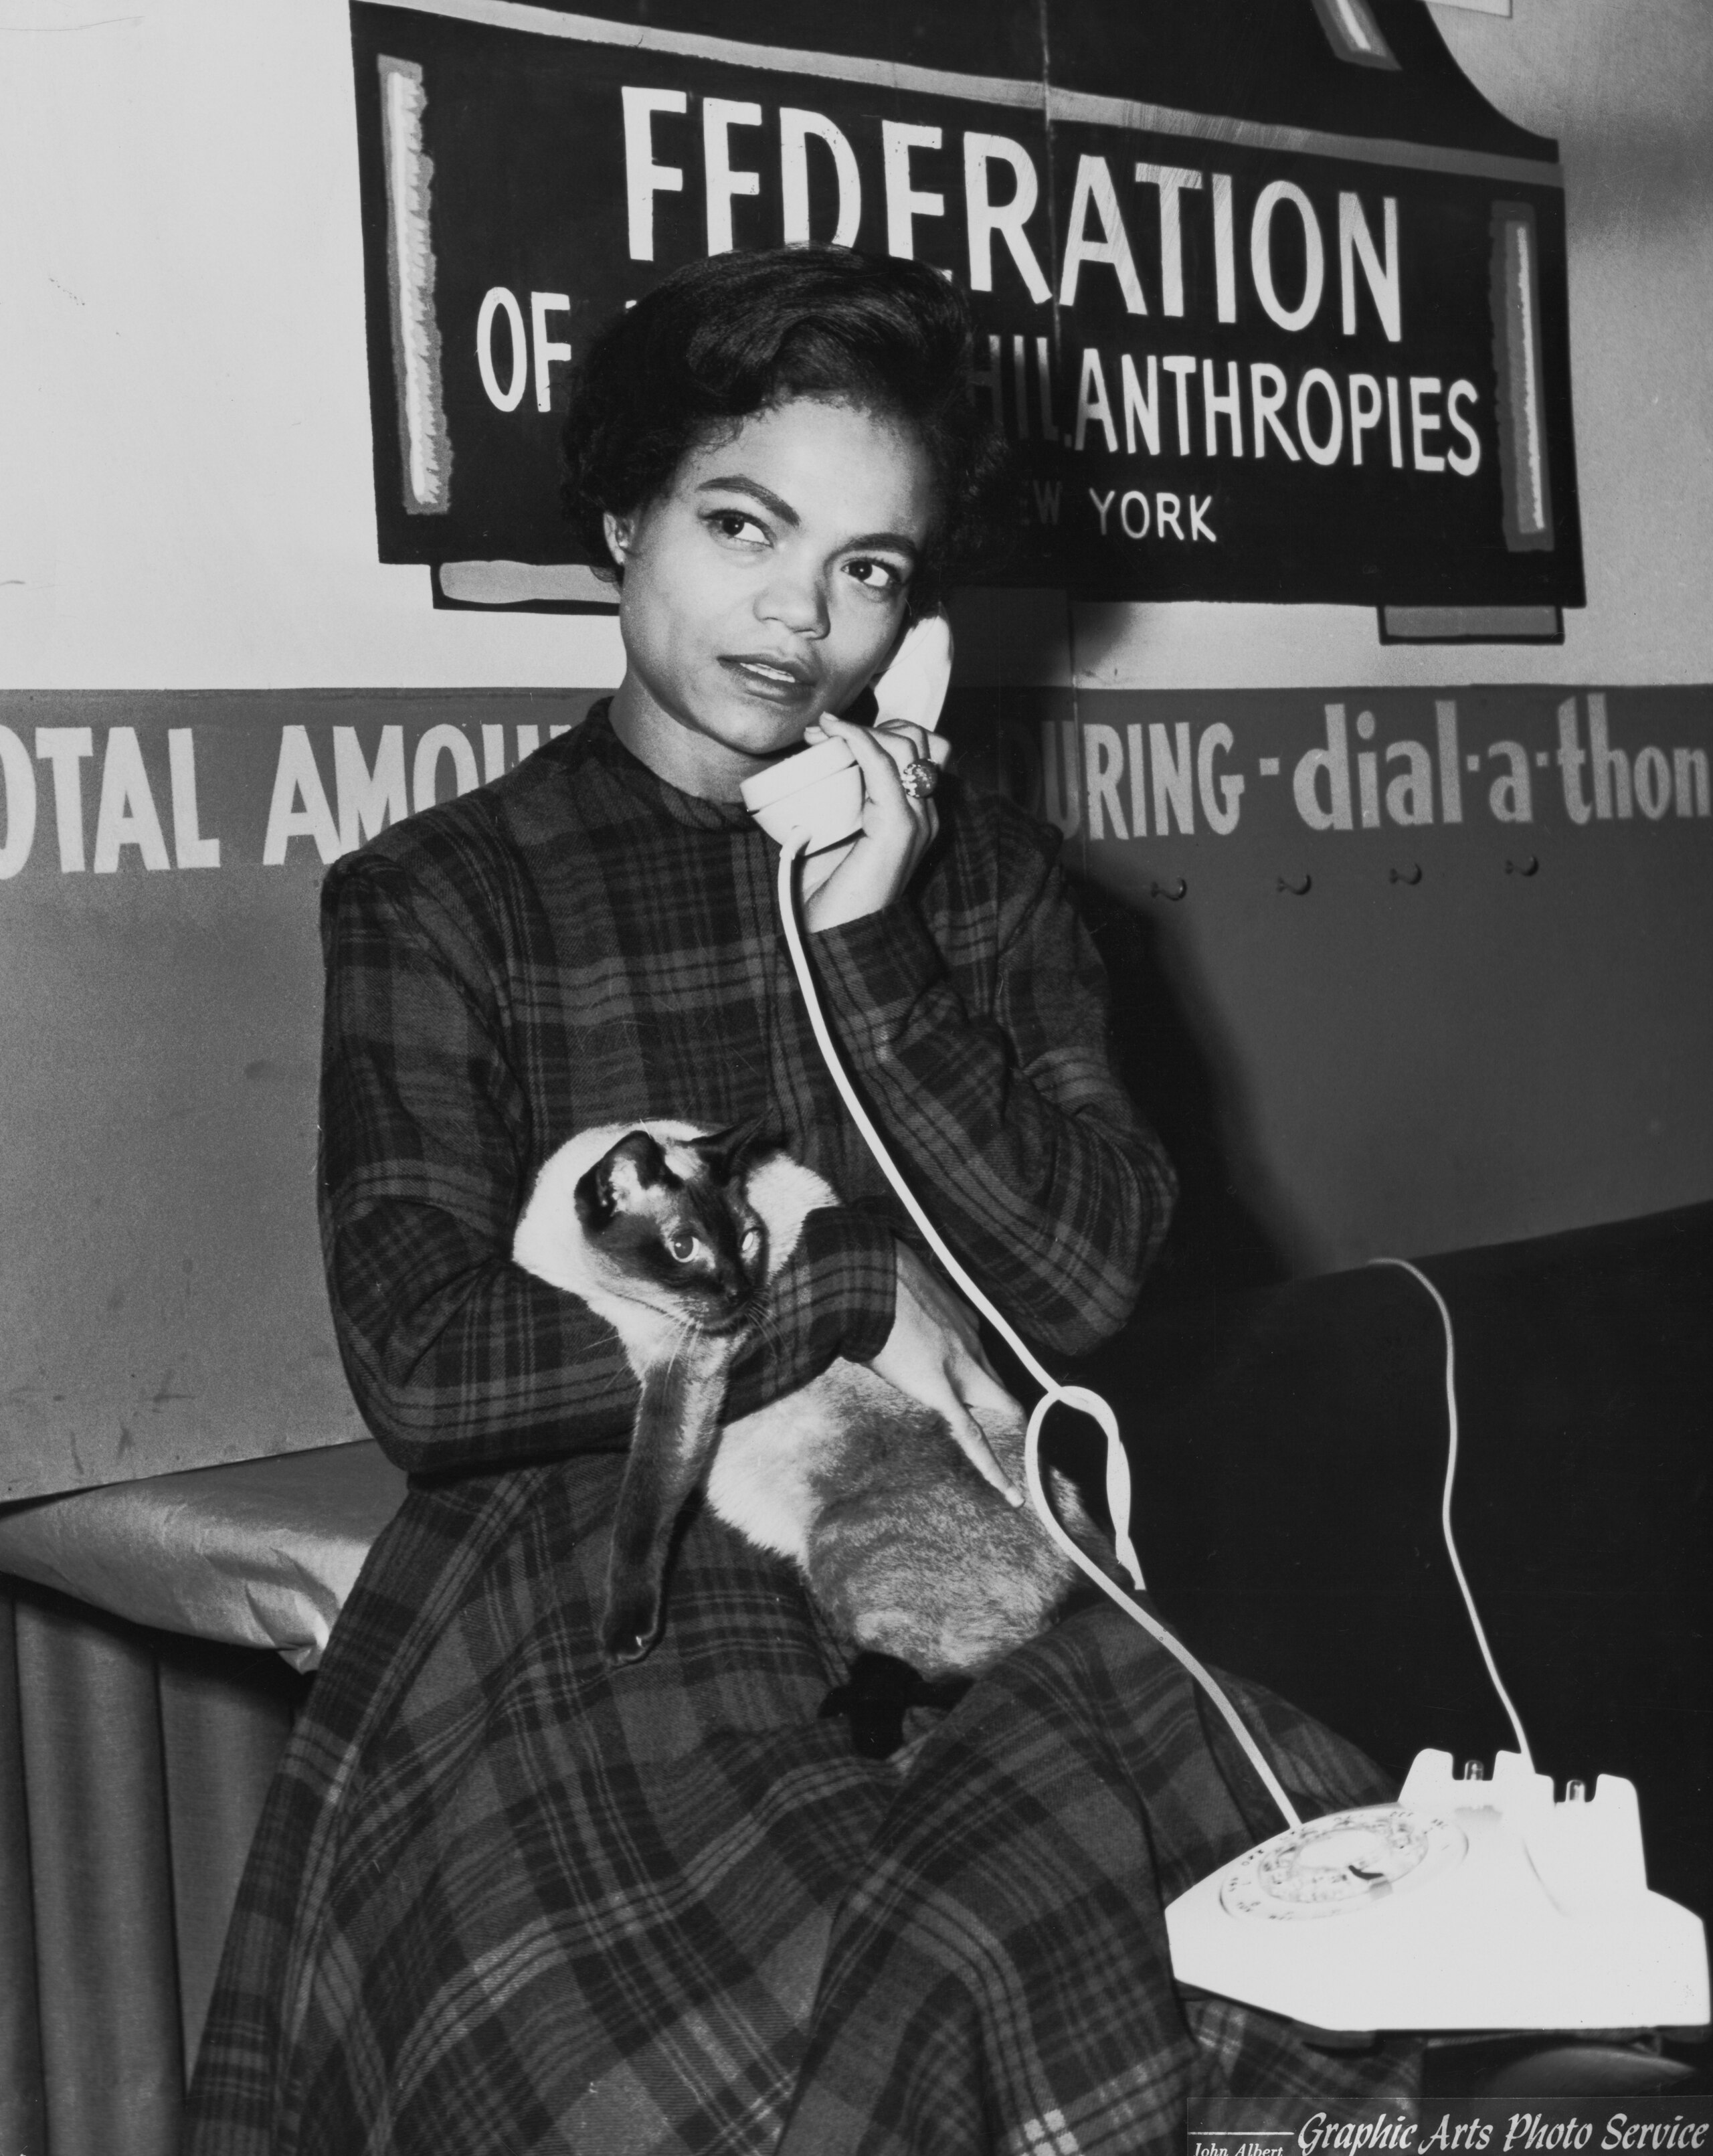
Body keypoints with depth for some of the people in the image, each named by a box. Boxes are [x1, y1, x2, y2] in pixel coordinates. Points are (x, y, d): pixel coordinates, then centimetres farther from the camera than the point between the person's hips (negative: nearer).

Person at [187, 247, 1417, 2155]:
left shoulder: (982, 871, 12)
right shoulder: (436, 902, 2)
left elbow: (1088, 1279, 1)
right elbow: (420, 1368, -9)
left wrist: (874, 952, -8)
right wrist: (846, 1289, -8)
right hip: (597, 1623, -3)